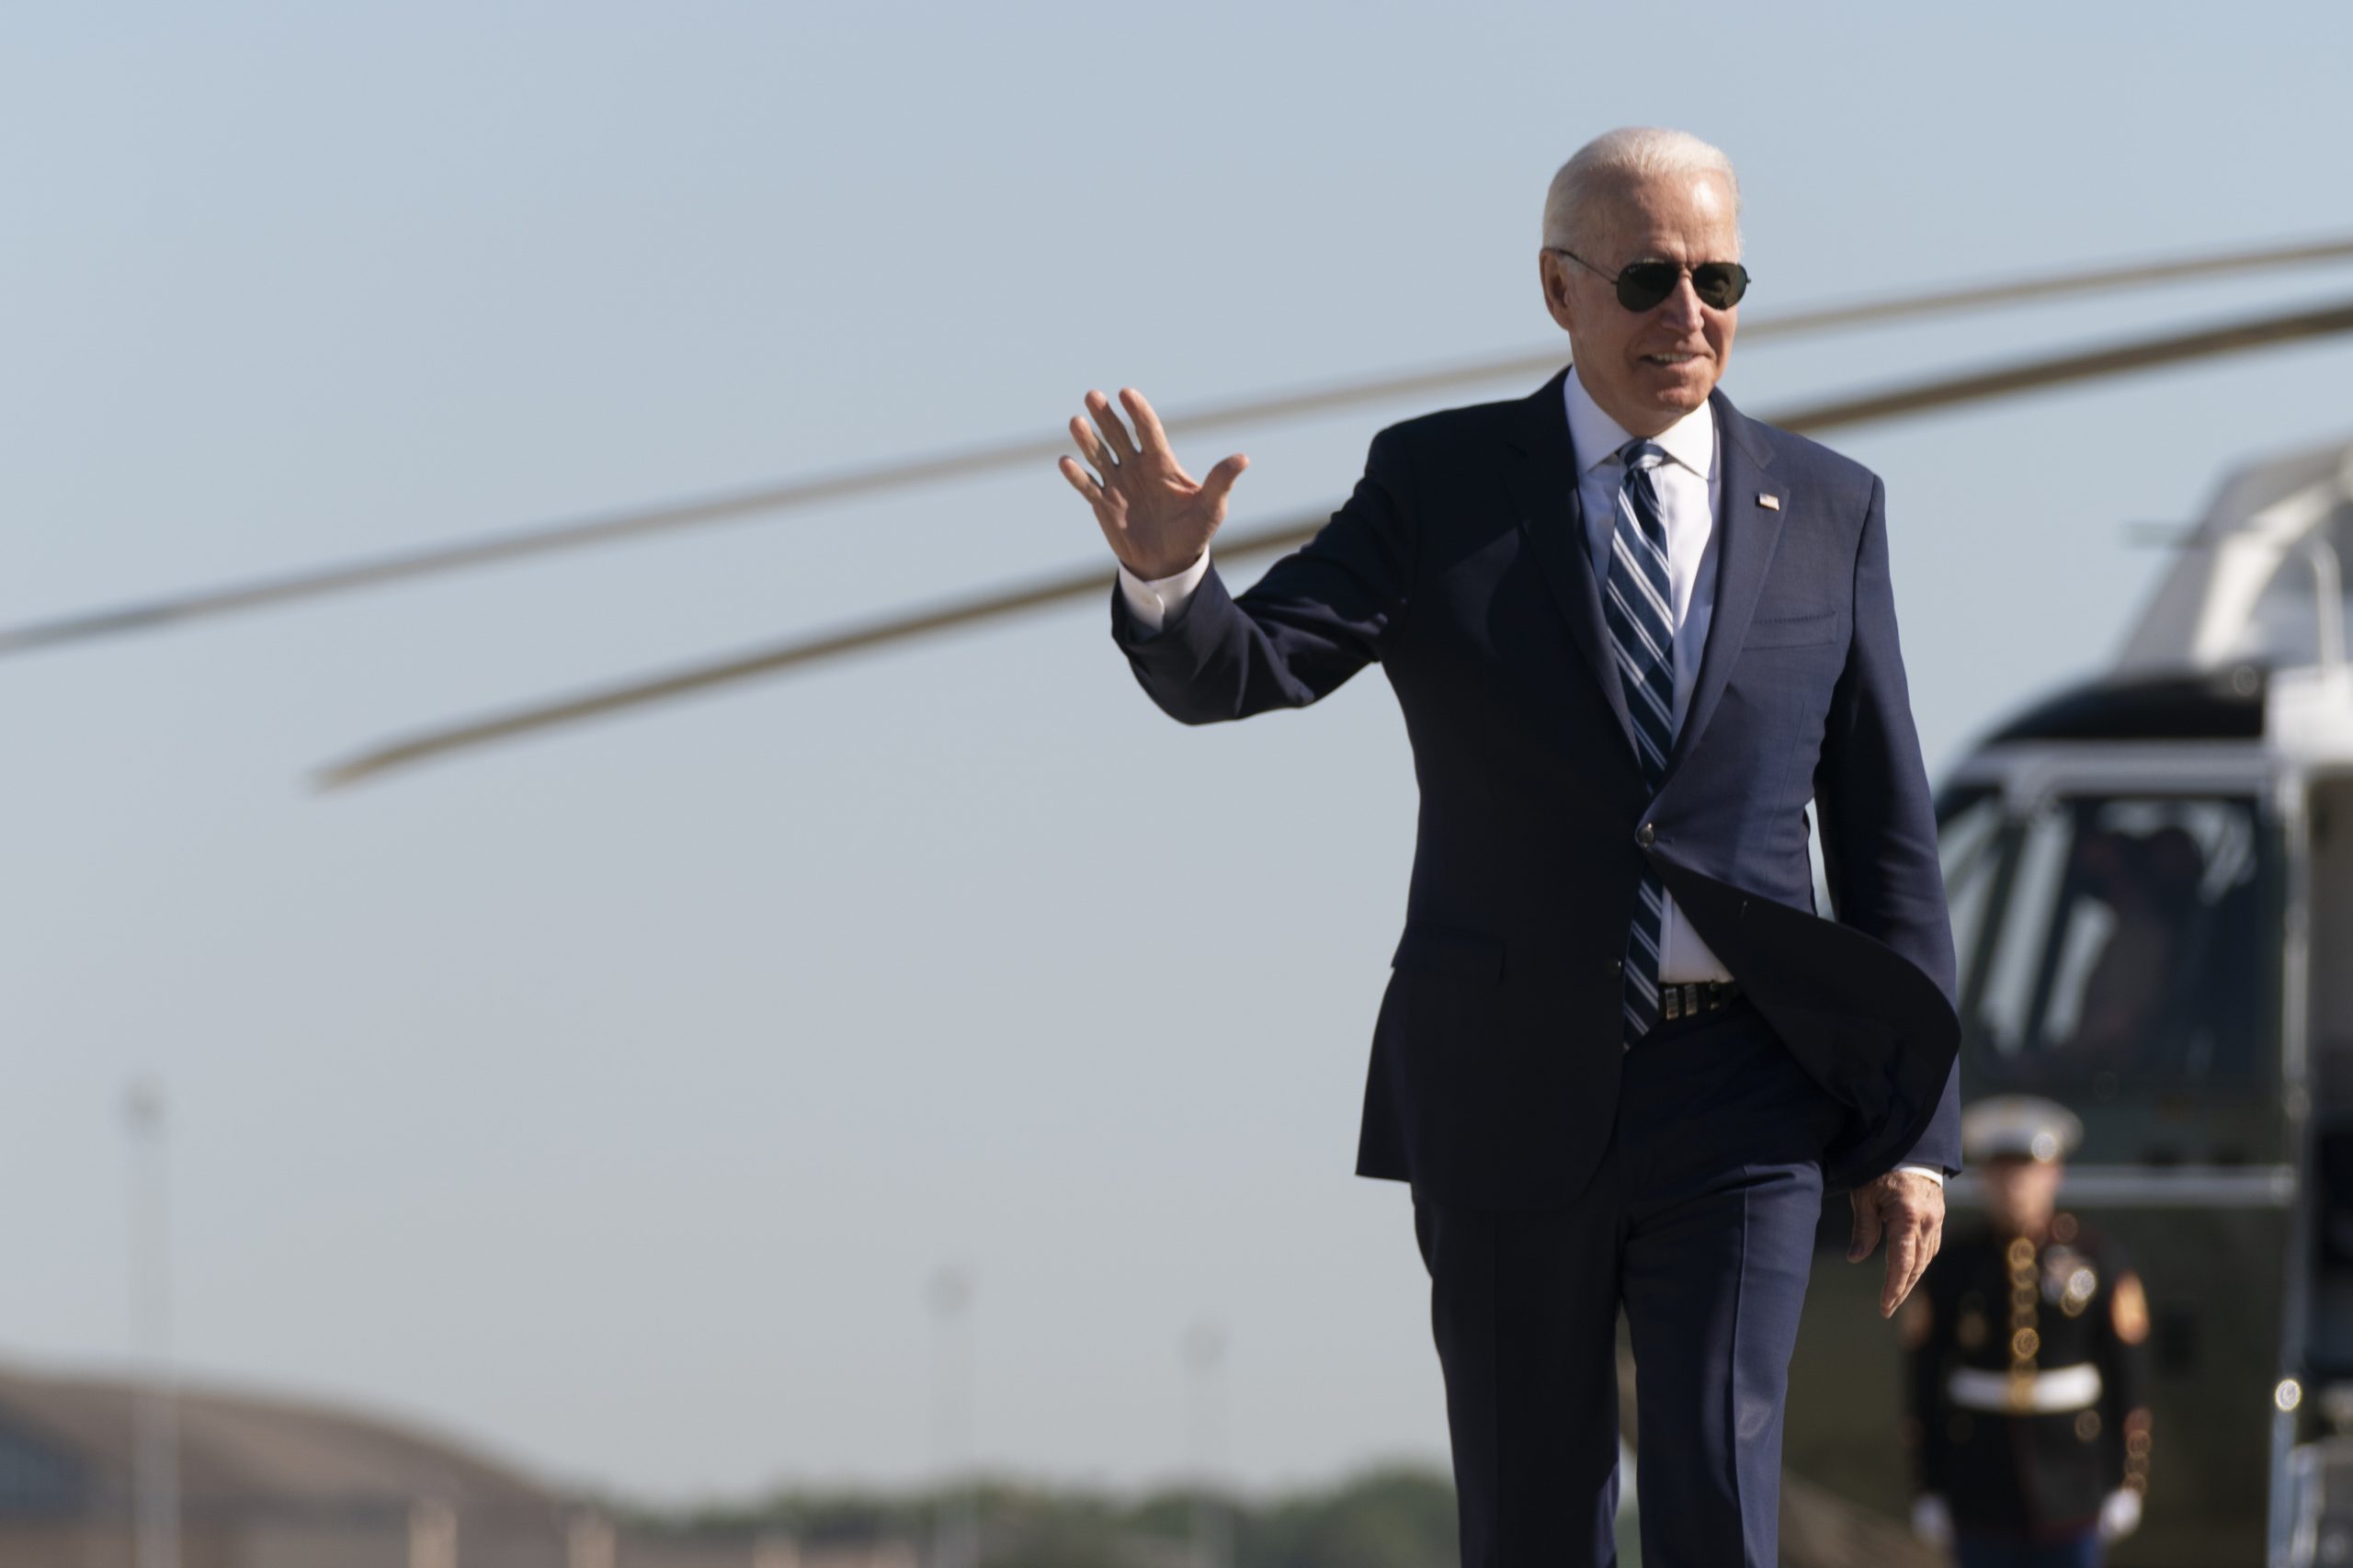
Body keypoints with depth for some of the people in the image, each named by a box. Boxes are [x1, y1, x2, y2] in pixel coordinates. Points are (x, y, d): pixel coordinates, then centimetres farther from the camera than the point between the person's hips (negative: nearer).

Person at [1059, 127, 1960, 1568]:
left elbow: (1889, 837, 7)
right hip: (1510, 1104, 0)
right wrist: (1167, 570, -33)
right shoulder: (1441, 487, 2)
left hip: (1738, 1110, 0)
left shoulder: (1827, 514, 6)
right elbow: (1237, 673, -9)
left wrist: (1917, 1131, 3)